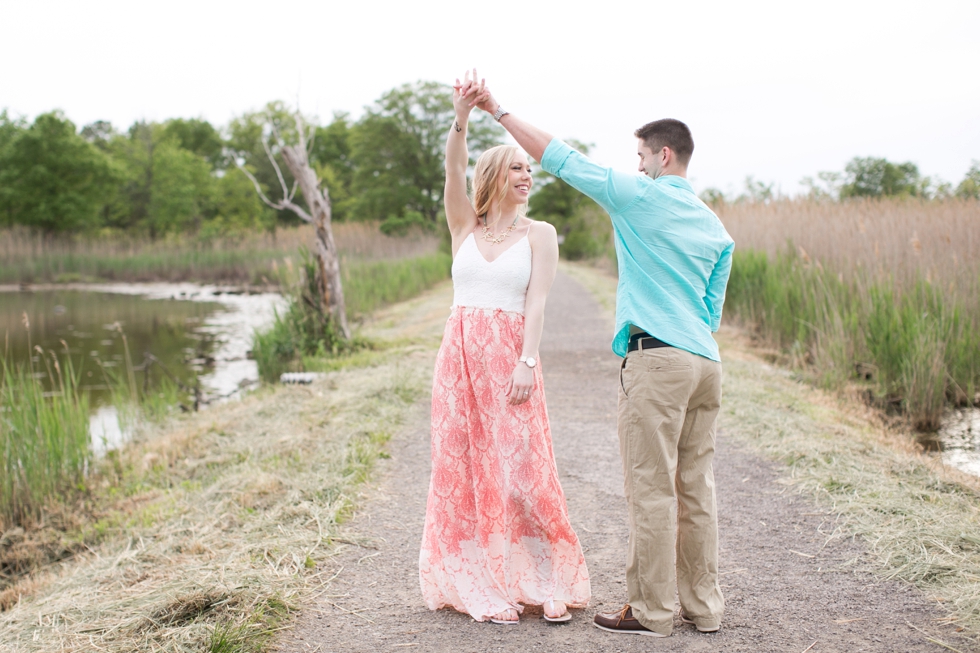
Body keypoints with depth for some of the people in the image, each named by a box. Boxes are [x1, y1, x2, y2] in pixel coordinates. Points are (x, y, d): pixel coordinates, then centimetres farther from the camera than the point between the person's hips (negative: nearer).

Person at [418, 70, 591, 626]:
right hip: (461, 354, 3)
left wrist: (527, 363, -15)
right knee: (465, 470, 3)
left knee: (519, 470, -6)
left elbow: (536, 303, -4)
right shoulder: (465, 225, 10)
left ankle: (548, 583, 6)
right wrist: (461, 119, -21)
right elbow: (454, 170, -5)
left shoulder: (539, 234, 5)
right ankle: (483, 586, 12)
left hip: (511, 357, -2)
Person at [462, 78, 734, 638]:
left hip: (657, 358, -7)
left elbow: (561, 158, -1)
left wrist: (496, 109, 5)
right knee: (697, 489, 11)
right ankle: (704, 606, 17)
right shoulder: (716, 227, 17)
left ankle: (651, 612, 3)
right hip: (707, 361, 7)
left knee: (652, 489, -3)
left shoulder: (639, 197, -3)